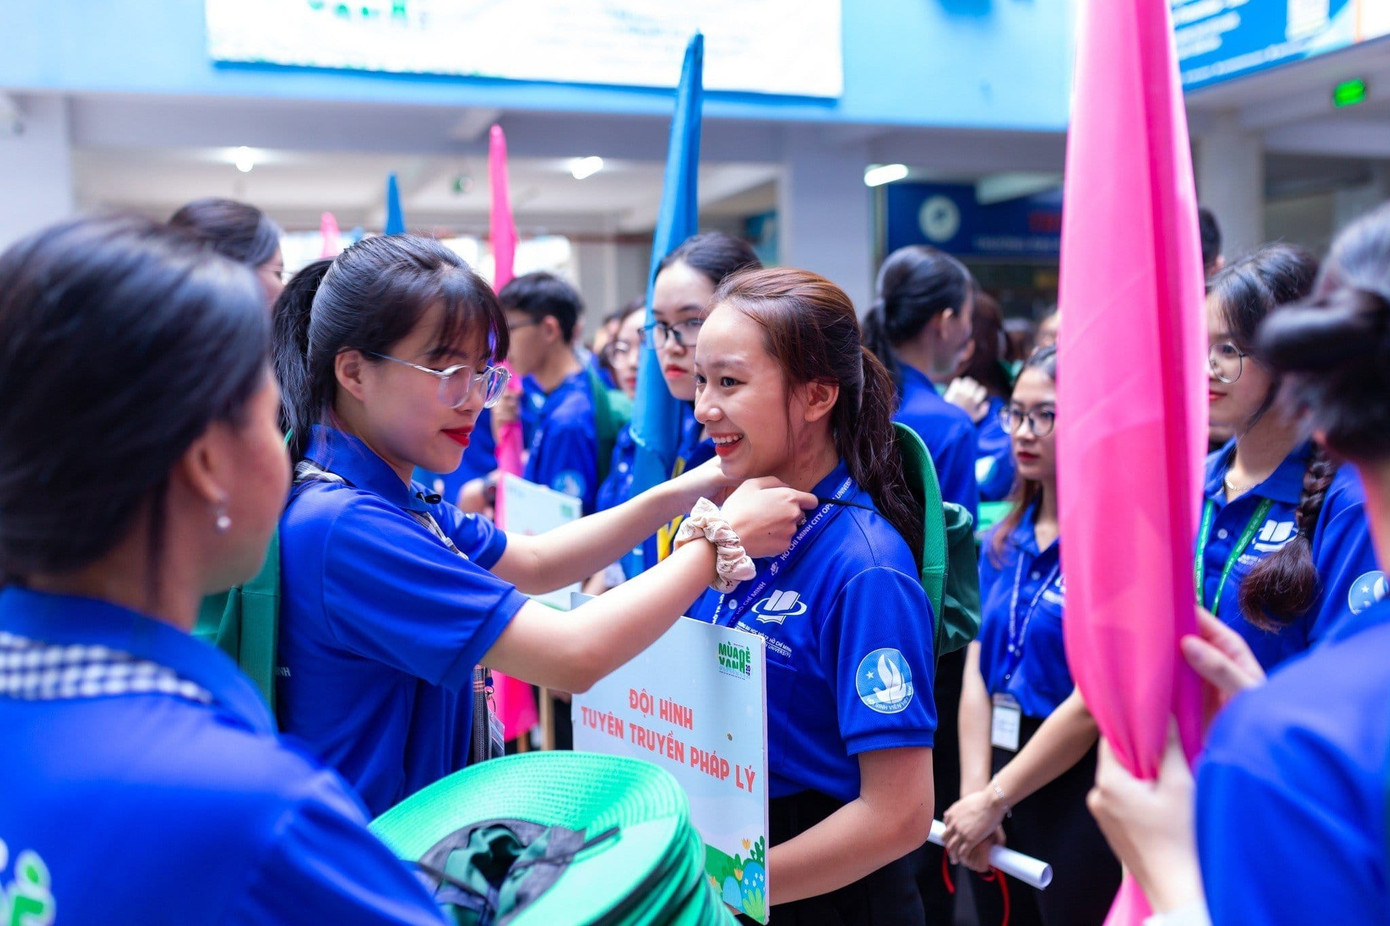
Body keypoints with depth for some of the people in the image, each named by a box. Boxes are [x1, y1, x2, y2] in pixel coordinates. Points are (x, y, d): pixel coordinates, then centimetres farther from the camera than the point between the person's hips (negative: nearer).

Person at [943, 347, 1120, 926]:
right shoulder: (1004, 542, 8)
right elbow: (978, 671, 4)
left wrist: (995, 798, -10)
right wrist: (973, 791, -7)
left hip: (1077, 788, -6)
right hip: (998, 775, 6)